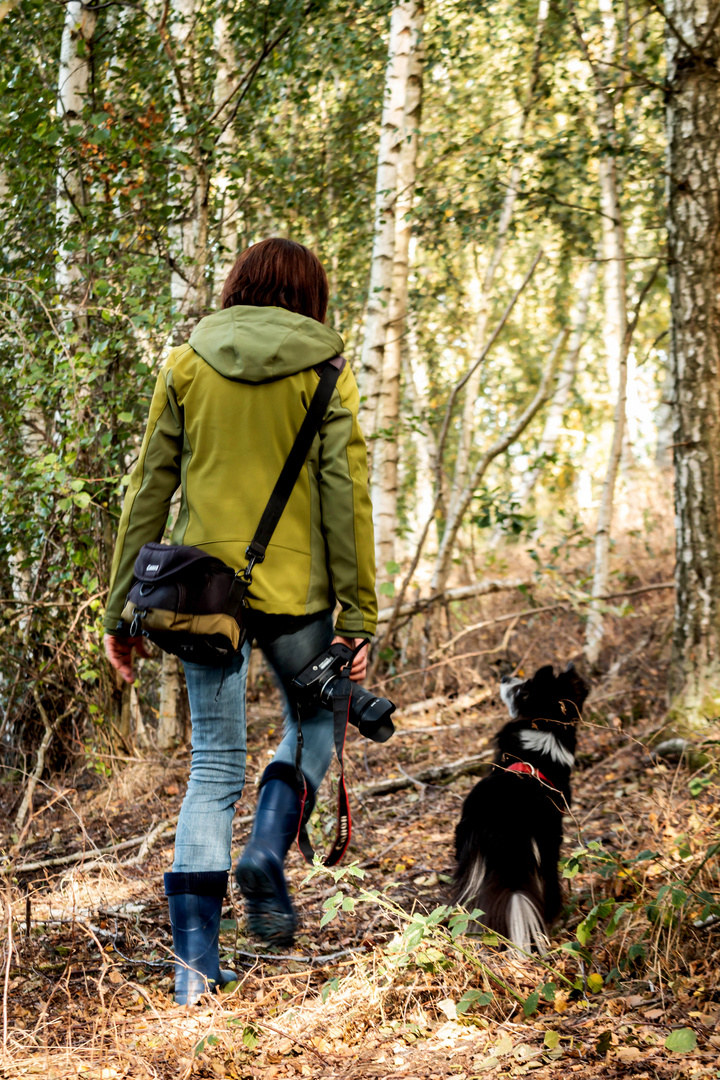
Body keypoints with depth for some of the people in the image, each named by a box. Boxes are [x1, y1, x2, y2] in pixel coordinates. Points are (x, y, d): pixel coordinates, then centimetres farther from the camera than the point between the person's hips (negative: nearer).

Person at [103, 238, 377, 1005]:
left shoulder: (186, 365, 5)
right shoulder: (323, 372, -1)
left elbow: (149, 489, 5)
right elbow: (345, 495, -4)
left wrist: (122, 607, 9)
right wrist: (358, 614, -1)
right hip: (293, 588, -2)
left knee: (213, 765, 8)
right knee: (314, 720, 24)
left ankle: (195, 955, 0)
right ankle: (268, 854, 1)